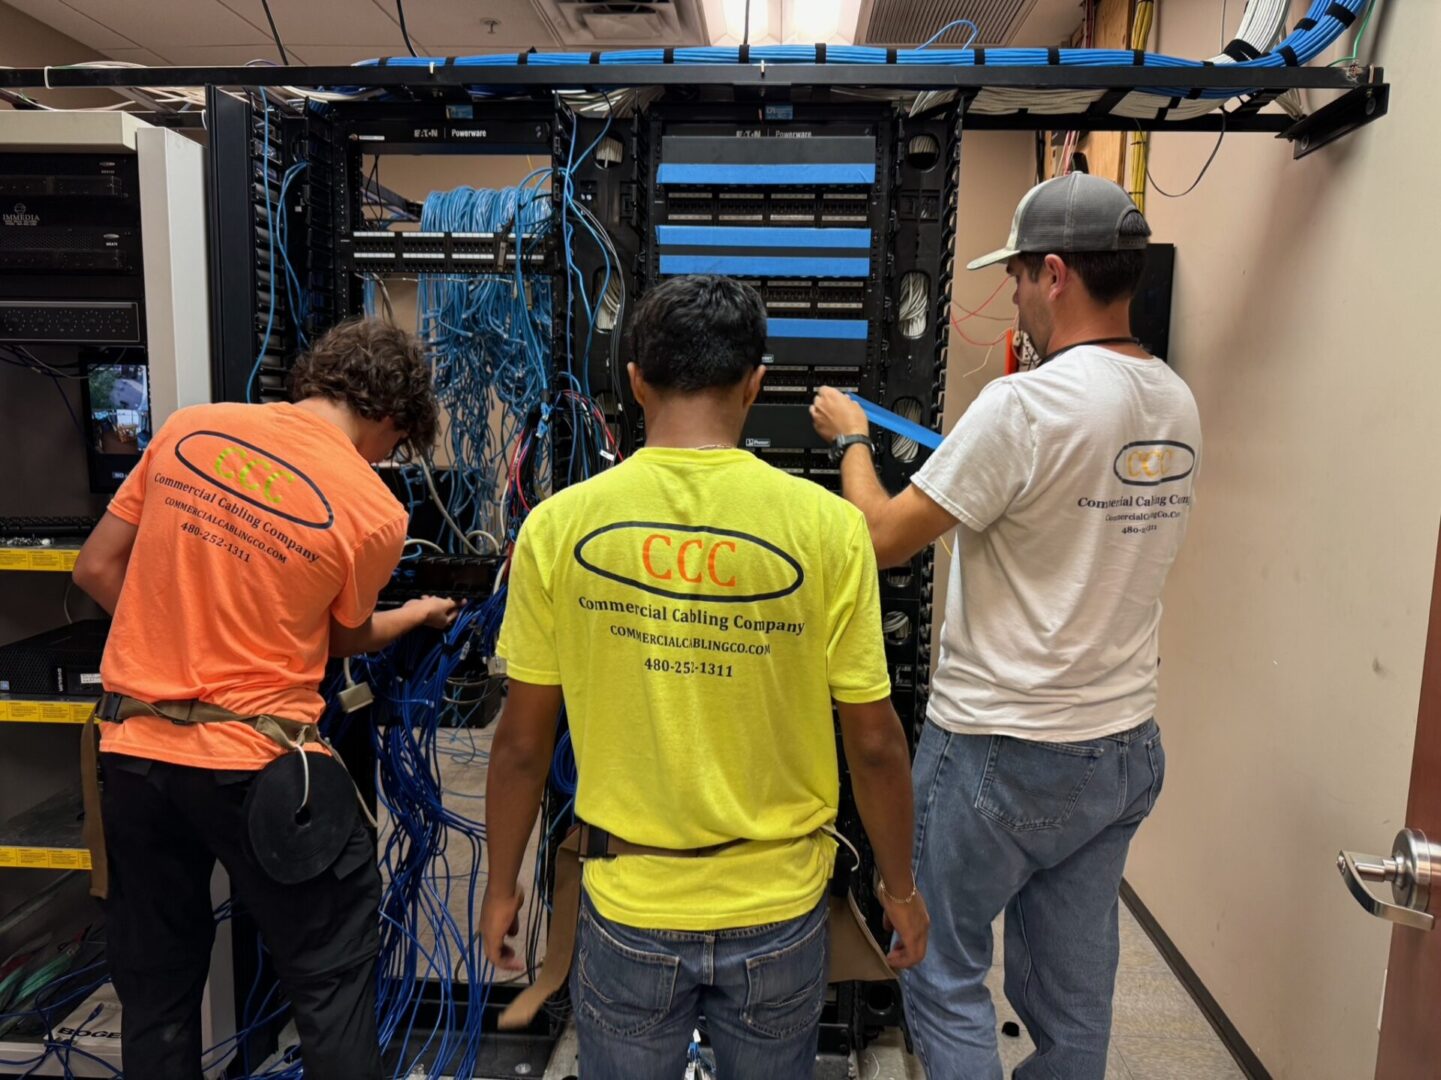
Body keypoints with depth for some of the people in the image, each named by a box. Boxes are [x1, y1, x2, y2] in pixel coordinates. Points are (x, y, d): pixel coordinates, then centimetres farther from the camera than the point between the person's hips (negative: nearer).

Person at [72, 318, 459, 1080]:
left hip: (133, 746, 5)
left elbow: (96, 570, 5)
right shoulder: (373, 512, -13)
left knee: (155, 988, 22)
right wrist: (416, 615, 23)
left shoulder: (188, 430, -1)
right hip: (252, 760, -5)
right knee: (330, 979, 14)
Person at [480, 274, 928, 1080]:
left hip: (629, 904, 0)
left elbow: (522, 743, -5)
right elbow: (875, 743, -9)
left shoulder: (560, 525, -12)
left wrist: (503, 883, 11)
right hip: (778, 903, 0)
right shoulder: (826, 526, -15)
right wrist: (900, 886, 8)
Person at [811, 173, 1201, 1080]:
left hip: (1001, 756, -7)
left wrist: (851, 437, 2)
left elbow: (883, 538, -15)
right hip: (1127, 748, 8)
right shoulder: (1177, 406, 3)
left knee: (944, 973, 13)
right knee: (1075, 991, 20)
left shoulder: (1025, 404, -21)